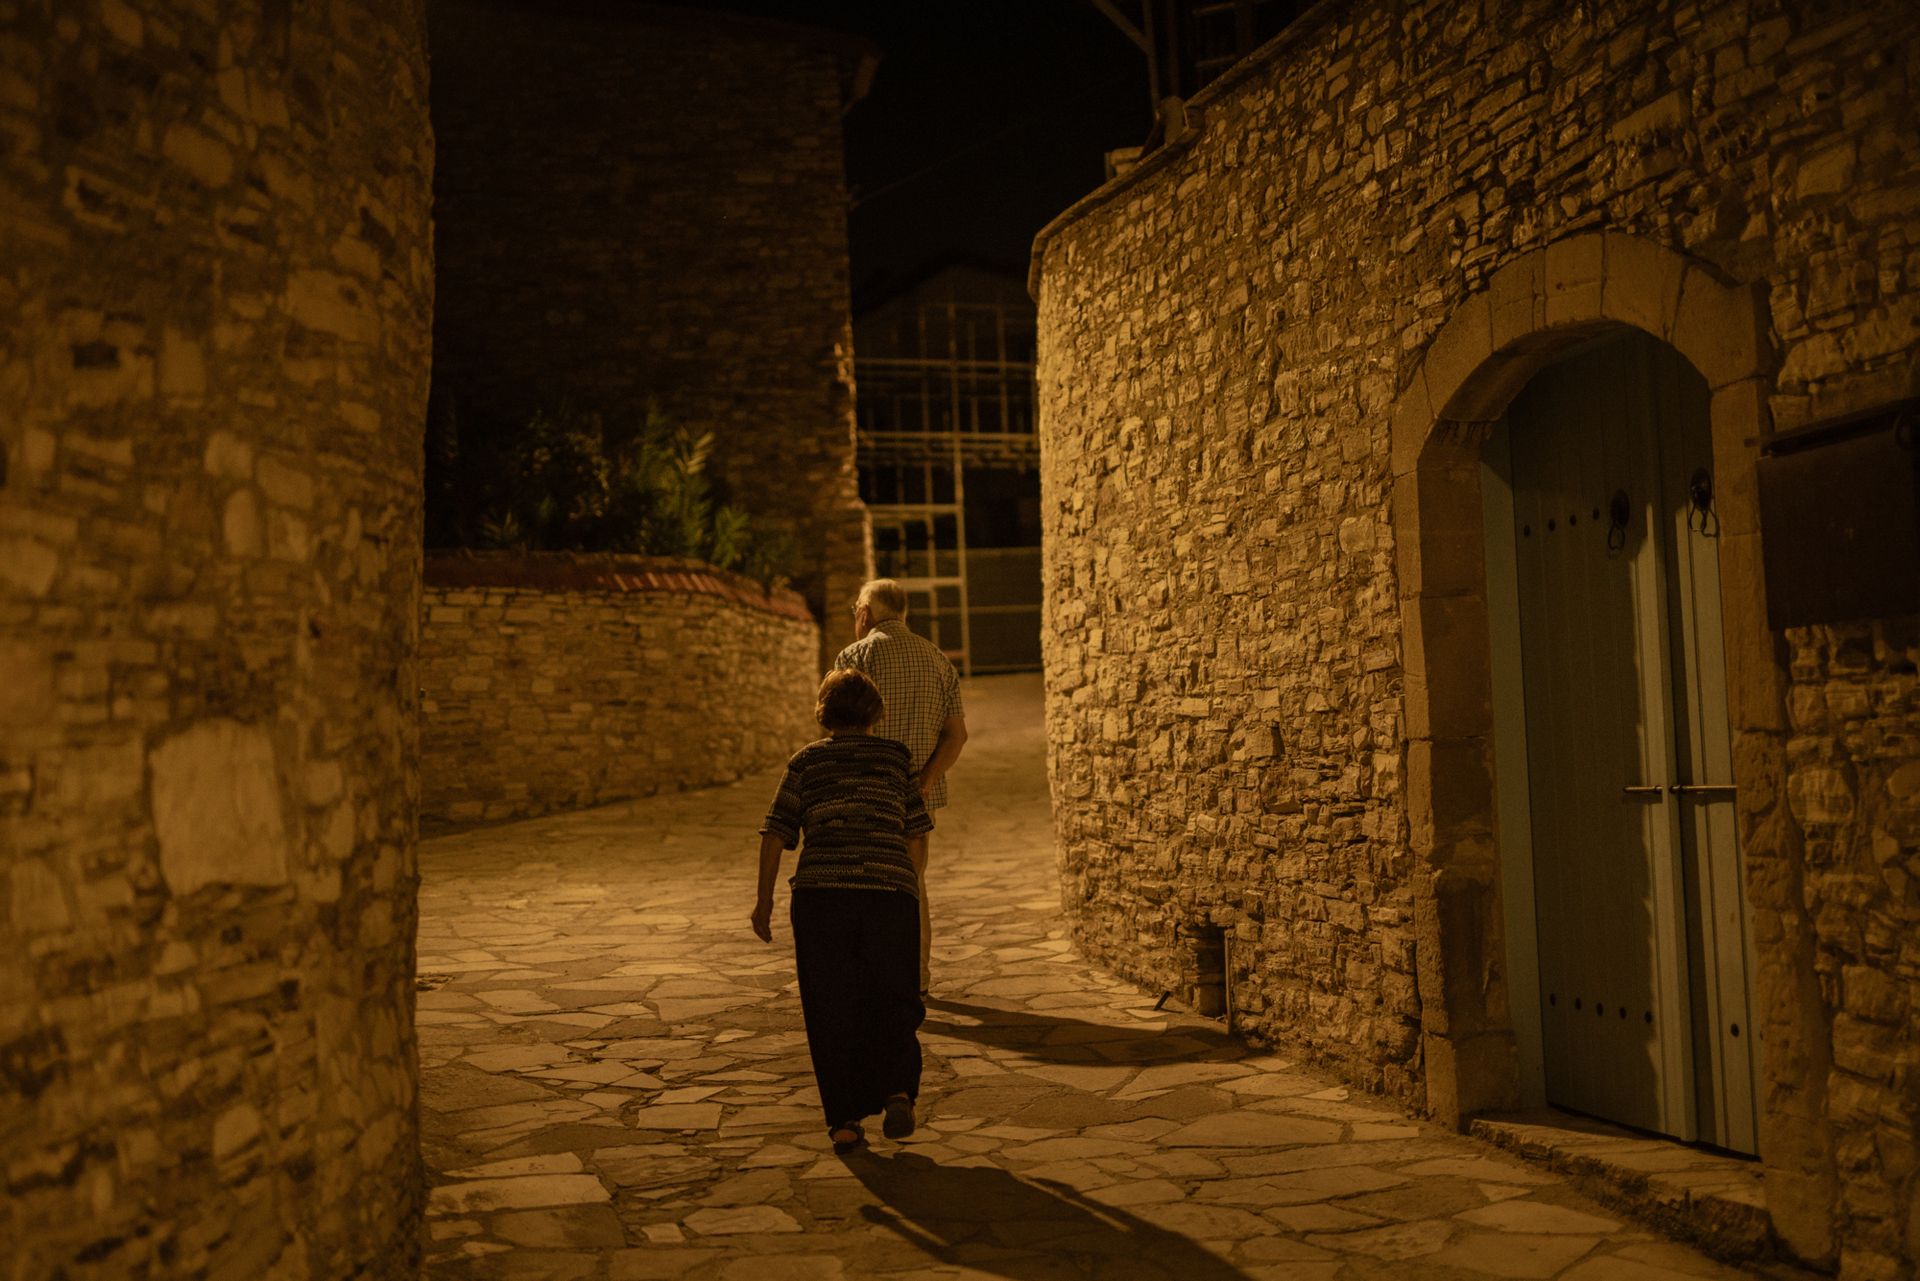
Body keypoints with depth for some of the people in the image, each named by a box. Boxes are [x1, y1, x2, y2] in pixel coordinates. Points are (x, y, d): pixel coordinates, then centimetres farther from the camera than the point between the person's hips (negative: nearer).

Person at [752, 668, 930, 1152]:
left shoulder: (806, 761, 10)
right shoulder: (895, 757, 12)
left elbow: (775, 834, 4)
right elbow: (917, 836, 9)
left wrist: (764, 899, 12)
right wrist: (910, 881, 24)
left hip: (821, 894, 0)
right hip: (890, 892, 0)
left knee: (831, 1012, 8)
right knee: (890, 1002, 14)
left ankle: (843, 1121, 5)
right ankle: (898, 1090, -8)